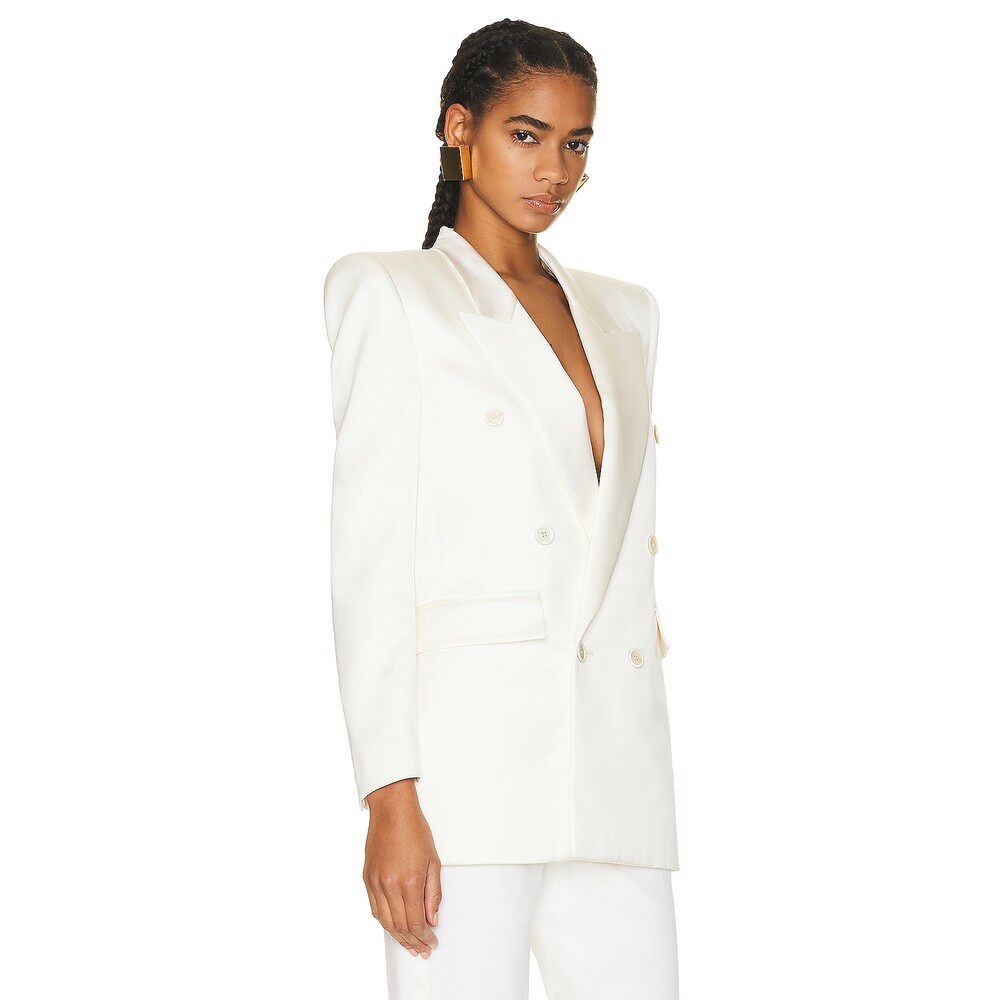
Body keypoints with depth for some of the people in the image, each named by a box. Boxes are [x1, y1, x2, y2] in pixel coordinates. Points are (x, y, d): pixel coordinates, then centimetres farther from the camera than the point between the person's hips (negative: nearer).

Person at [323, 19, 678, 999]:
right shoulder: (391, 294, 6)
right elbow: (369, 560, -3)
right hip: (467, 747, -5)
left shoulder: (624, 313, 21)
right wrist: (390, 796, -11)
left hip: (615, 760, 5)